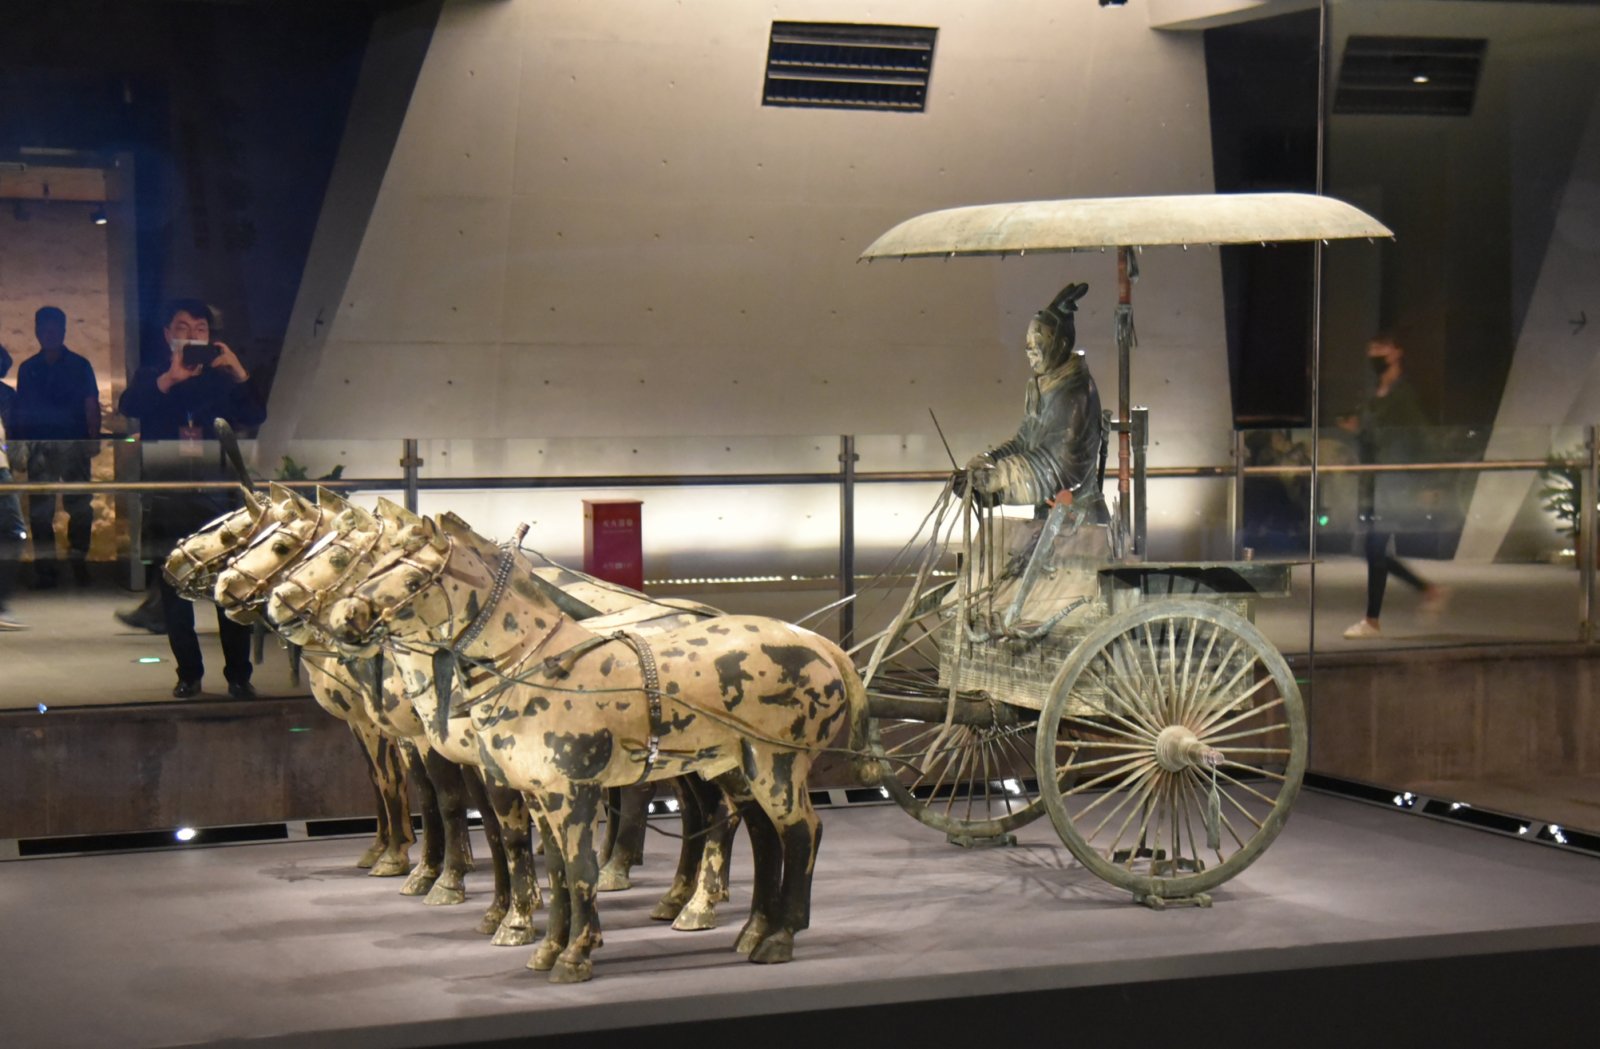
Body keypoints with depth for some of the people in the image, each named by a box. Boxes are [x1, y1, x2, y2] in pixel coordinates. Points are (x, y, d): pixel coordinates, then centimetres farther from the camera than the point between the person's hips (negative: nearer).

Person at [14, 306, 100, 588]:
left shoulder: (79, 366, 6)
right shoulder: (28, 369, 11)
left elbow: (91, 406, 2)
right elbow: (21, 411, 10)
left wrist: (93, 439, -8)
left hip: (74, 443, -1)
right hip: (39, 446, 2)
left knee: (79, 506, -2)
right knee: (40, 509, -1)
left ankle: (79, 561, 6)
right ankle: (44, 566, 2)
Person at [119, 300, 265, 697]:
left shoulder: (220, 377, 12)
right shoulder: (153, 374, 9)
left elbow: (255, 417, -2)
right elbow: (128, 407, -12)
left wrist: (239, 373, -17)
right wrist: (169, 379, -27)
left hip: (214, 491, 0)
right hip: (167, 496, 0)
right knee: (174, 589, 1)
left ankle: (239, 675, -2)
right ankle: (189, 674, 9)